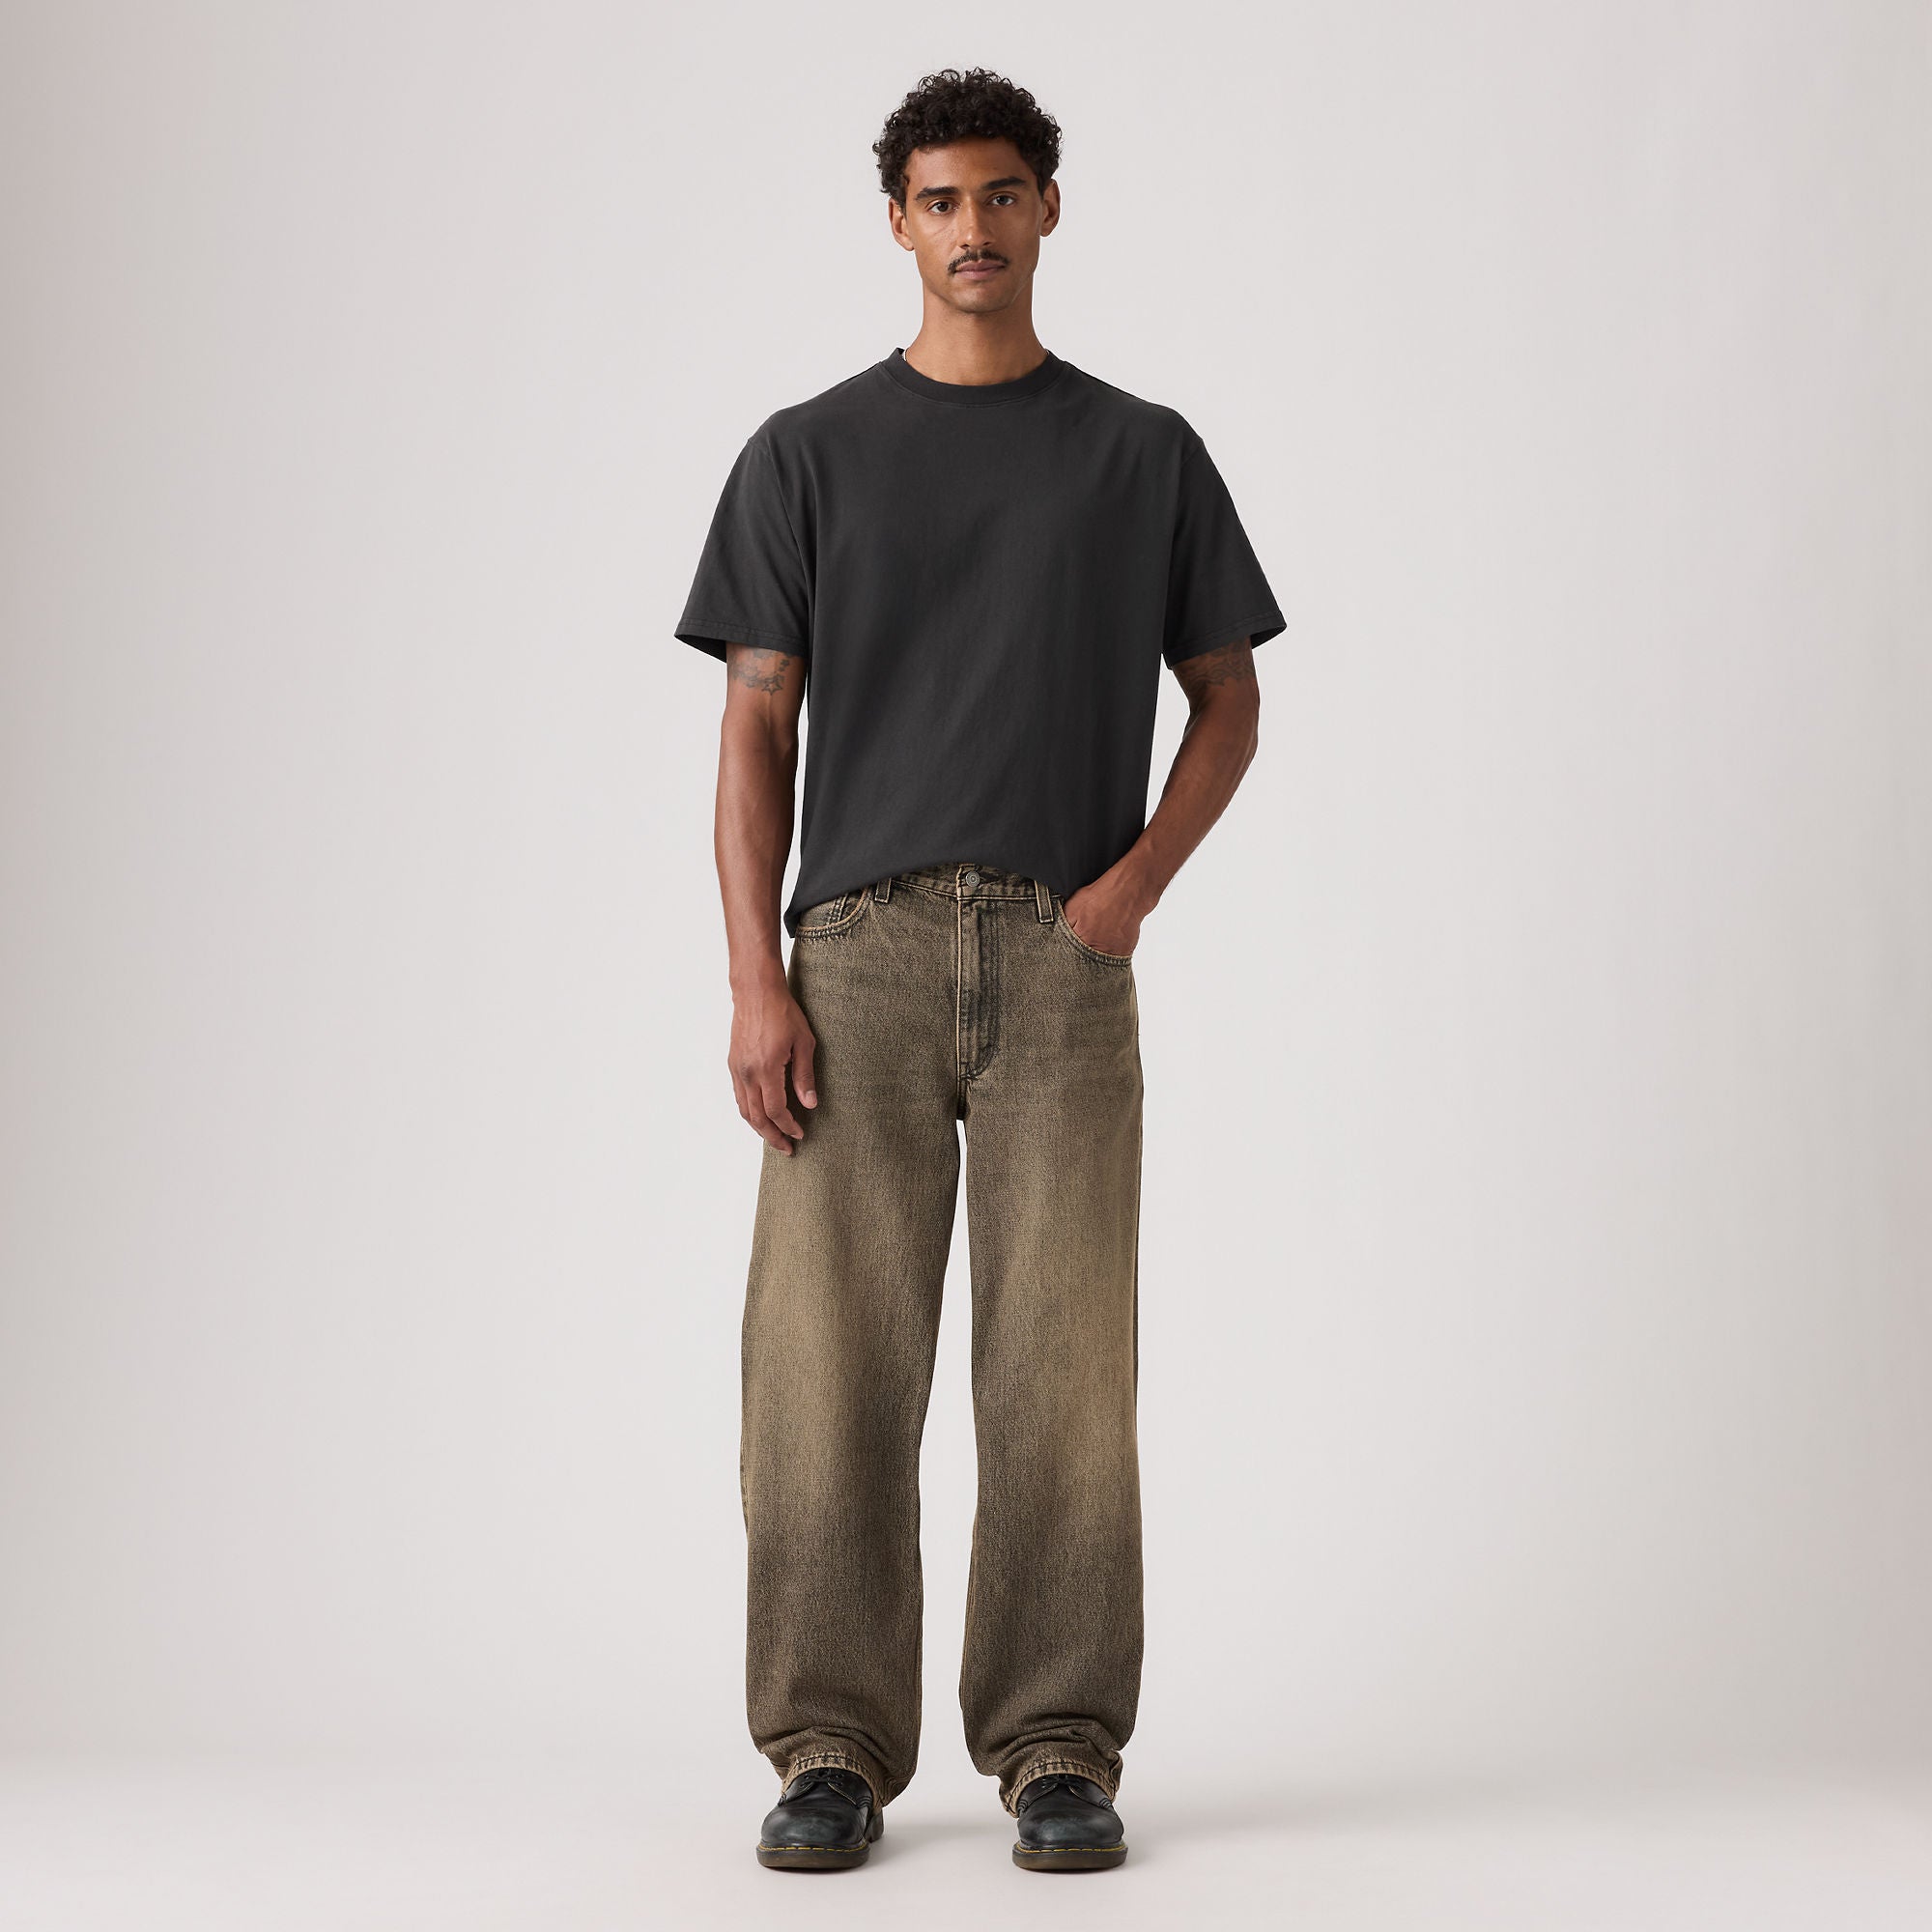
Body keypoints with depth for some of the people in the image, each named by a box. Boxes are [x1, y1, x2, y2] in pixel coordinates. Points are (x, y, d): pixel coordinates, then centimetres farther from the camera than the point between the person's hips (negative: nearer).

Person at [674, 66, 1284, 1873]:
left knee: (1063, 1369, 0)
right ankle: (833, 1751, 9)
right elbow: (755, 727, 5)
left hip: (1062, 959, 0)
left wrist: (1137, 877, -4)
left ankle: (1060, 1751, 11)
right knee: (828, 1366, -2)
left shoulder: (1144, 453, 12)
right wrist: (756, 982, -5)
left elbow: (1226, 700, 15)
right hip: (856, 949, 0)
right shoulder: (807, 453, 10)